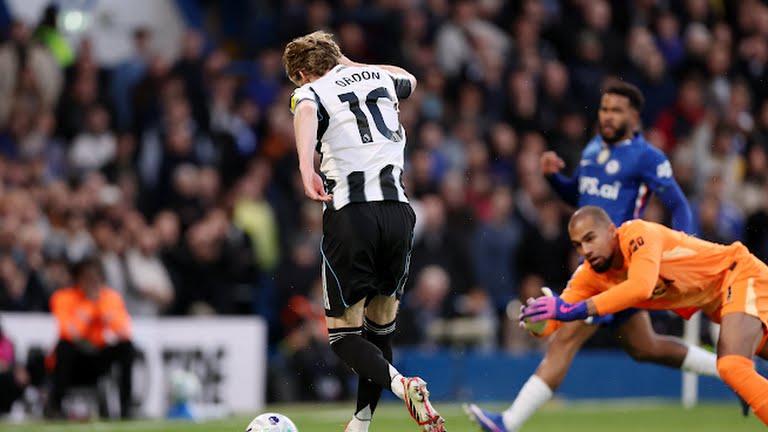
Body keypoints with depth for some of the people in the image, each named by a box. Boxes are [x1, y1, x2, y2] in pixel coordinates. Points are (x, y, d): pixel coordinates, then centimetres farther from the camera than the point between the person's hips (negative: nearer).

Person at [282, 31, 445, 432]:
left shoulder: (310, 91, 7)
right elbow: (409, 80, 47)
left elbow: (306, 113, -20)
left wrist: (305, 165, -35)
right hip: (398, 211, 5)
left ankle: (401, 385, -23)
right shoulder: (378, 79, 21)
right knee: (380, 326, 19)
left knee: (343, 334, 2)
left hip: (350, 216, -5)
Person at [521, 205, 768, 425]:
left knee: (732, 367, -28)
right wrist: (536, 321, -34)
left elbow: (641, 287, -47)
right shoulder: (590, 275, -8)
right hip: (714, 303, 8)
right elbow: (554, 321, -9)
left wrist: (575, 311, -49)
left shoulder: (640, 235, -30)